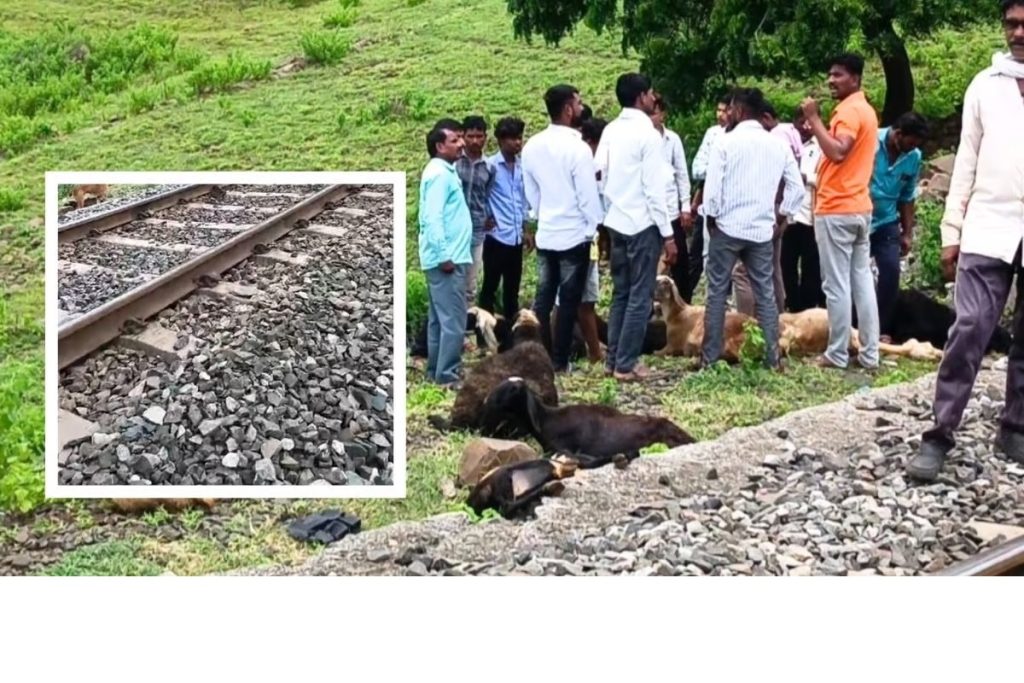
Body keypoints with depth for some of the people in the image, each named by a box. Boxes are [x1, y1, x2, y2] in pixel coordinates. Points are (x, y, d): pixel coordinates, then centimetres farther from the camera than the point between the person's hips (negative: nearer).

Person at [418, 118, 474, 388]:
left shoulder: (444, 171, 18)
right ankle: (447, 375, -8)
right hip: (447, 258, -10)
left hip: (447, 256, 10)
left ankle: (436, 371, 19)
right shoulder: (440, 174, -14)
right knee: (453, 320, -10)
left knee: (440, 318, 13)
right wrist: (444, 256, -23)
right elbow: (433, 218, -21)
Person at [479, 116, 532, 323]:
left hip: (515, 237, 5)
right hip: (496, 237, -5)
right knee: (490, 287, 3)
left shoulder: (521, 166, 8)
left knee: (512, 289, 13)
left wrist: (525, 230, 16)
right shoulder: (490, 165, -8)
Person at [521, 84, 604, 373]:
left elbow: (531, 192, 10)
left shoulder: (532, 146, 2)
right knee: (569, 301, 2)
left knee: (543, 298, 10)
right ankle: (559, 361, 6)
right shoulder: (577, 148, -17)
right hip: (574, 235, -6)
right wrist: (593, 228, -2)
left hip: (545, 234, 6)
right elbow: (588, 194, -15)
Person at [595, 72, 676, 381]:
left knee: (620, 293, 14)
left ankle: (613, 360, 16)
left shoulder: (610, 131, 7)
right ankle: (626, 364, 1)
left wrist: (611, 208, 15)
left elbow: (600, 176, 5)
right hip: (643, 224, -7)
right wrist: (668, 233, -11)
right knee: (640, 297, 0)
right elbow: (654, 188, -15)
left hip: (616, 222, 7)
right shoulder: (648, 133, -13)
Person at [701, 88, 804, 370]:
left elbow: (712, 188, -11)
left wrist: (711, 218, 5)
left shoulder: (726, 142, -8)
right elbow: (797, 188, 4)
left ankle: (710, 356, 6)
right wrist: (780, 217, 13)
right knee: (766, 294, 8)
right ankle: (772, 357, 9)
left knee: (717, 292, 5)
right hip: (762, 229, 3)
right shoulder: (778, 144, 4)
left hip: (727, 227, -3)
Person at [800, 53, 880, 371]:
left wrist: (813, 119, -21)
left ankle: (837, 354, 0)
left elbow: (837, 152, -27)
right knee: (863, 281, 8)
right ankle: (869, 354, 9)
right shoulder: (866, 110, 18)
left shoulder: (849, 111, -14)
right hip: (859, 207, 10)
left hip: (836, 209, -10)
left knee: (837, 285, -4)